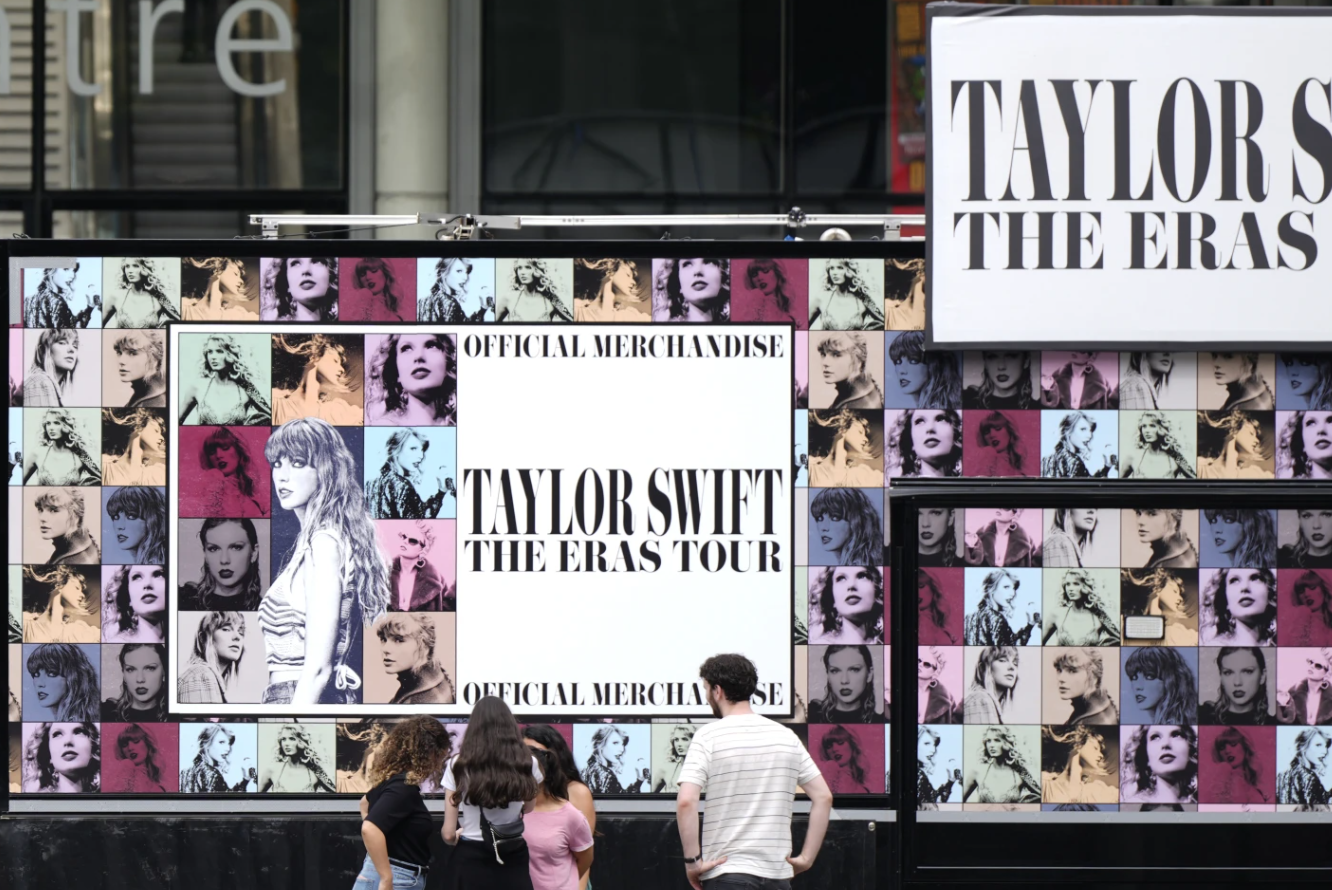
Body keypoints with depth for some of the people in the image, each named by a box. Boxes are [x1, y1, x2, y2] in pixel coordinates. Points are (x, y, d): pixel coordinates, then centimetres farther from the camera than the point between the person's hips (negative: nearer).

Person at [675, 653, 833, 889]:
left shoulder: (709, 736, -6)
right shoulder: (786, 736, 10)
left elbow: (686, 801, -17)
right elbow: (823, 797, 10)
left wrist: (692, 860, -10)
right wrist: (806, 858, 11)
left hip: (727, 871, -5)